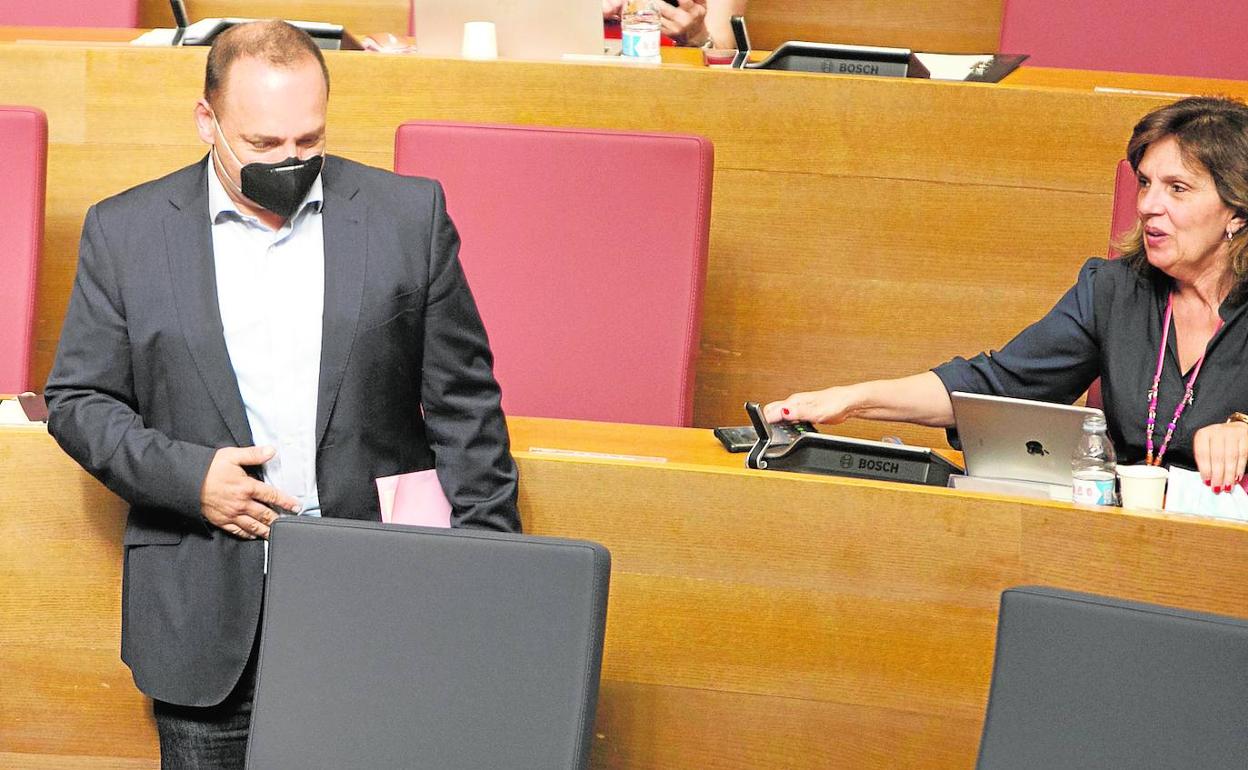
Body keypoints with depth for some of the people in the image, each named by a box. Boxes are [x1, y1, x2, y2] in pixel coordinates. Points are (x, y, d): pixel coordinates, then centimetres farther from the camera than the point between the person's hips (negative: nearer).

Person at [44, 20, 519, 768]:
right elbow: (78, 401, 6)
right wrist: (188, 475, -10)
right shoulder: (126, 231, 3)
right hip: (206, 617, 0)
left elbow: (465, 407, 5)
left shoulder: (409, 215, 2)